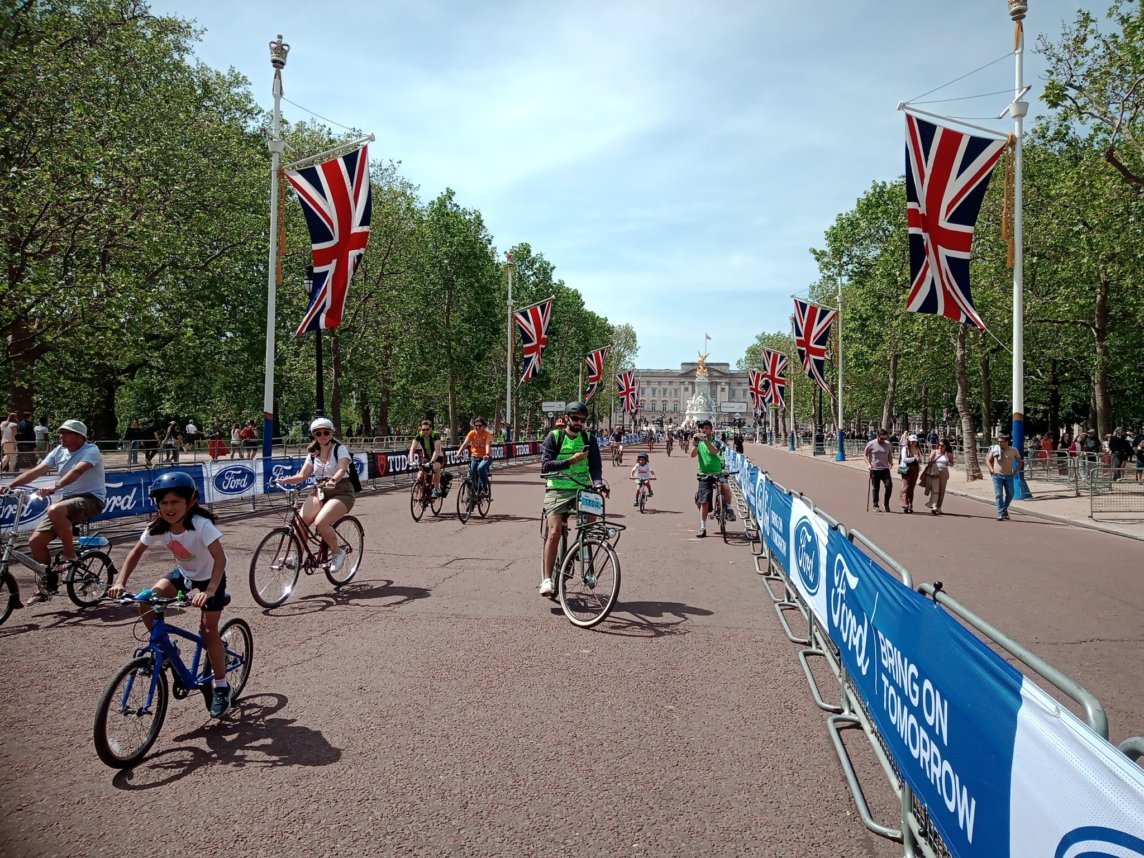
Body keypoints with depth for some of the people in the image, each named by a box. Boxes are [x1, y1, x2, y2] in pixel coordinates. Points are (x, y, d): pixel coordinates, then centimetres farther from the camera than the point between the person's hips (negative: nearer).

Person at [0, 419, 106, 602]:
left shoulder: (91, 450, -12)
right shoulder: (59, 451, 8)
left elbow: (77, 471, -30)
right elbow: (36, 471, 3)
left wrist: (54, 487, -44)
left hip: (91, 499, -8)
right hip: (67, 499, 8)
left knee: (55, 510, -38)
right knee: (35, 541, -2)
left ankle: (69, 554, -17)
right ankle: (49, 584, 15)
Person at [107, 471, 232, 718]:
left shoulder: (201, 525, -35)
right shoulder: (157, 527, -18)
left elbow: (220, 558, -42)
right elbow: (136, 552, -6)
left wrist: (209, 591, -54)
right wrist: (120, 582, -20)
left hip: (210, 577, -5)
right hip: (183, 573, 5)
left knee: (209, 630, -6)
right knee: (146, 603, -17)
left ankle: (221, 687, 10)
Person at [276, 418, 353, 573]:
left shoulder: (340, 449, -7)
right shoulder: (313, 454, 10)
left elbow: (342, 469, -25)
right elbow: (302, 475, 4)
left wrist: (333, 481, -46)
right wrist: (286, 480, -16)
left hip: (341, 493, -5)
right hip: (320, 492, 5)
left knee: (320, 523, -29)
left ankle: (338, 553, -6)